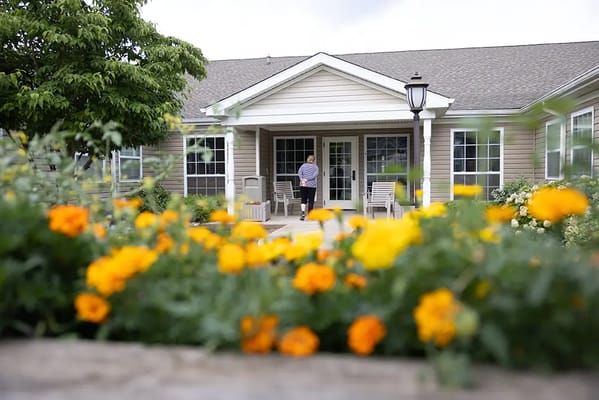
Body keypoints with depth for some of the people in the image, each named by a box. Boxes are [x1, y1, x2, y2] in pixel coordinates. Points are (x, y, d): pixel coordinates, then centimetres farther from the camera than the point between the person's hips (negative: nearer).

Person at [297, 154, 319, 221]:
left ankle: (303, 213, -13)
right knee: (311, 201, 6)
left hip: (303, 185, 1)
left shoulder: (303, 165, 7)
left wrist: (302, 180, -19)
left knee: (303, 200, 6)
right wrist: (306, 180, -14)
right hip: (312, 185, -1)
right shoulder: (315, 167, 5)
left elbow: (299, 172, -10)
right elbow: (315, 175, -11)